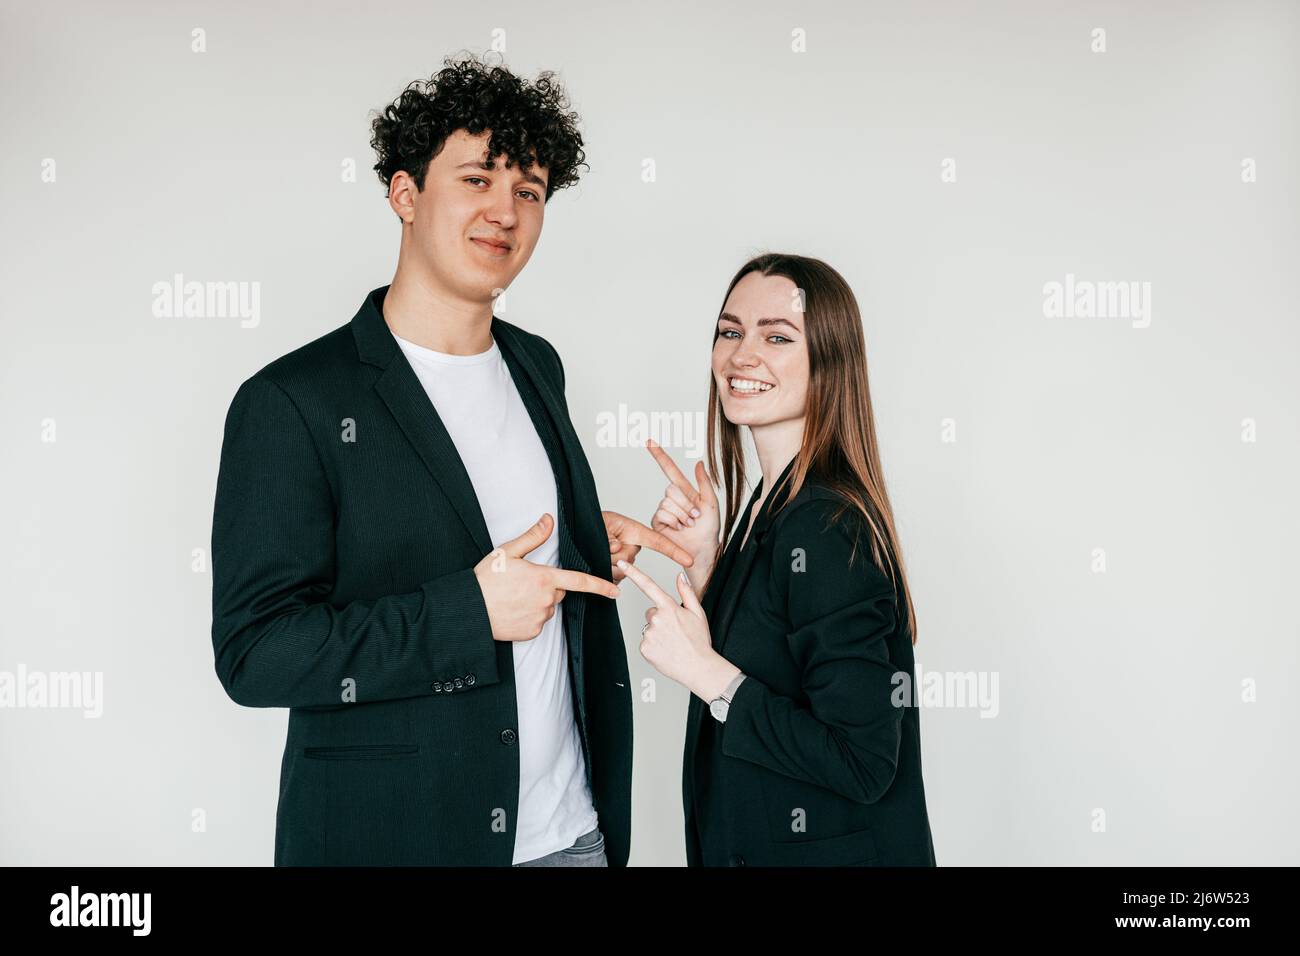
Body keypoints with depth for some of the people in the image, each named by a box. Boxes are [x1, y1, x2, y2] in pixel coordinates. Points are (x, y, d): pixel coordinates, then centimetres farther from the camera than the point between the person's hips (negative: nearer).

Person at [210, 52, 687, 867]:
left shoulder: (537, 365, 6)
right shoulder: (291, 402, -14)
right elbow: (254, 653, -16)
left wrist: (586, 538, 1)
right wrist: (470, 609, -23)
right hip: (391, 832, -5)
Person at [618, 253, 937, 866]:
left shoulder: (827, 530, -24)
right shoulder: (770, 507, 2)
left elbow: (865, 765, -25)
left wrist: (706, 671, -23)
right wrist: (703, 562, -6)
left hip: (827, 850, -8)